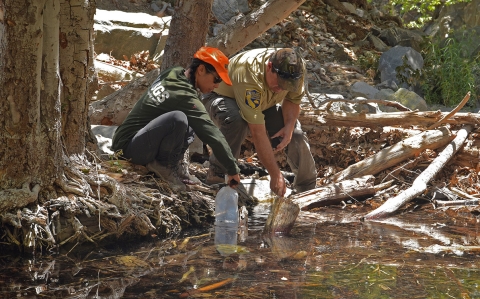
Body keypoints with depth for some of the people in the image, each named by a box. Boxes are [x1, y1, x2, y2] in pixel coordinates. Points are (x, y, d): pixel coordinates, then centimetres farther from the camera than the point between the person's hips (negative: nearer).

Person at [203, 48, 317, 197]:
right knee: (236, 120, -40)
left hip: (263, 104, 6)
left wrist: (289, 127, -25)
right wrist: (275, 175, -42)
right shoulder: (249, 77, -43)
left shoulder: (295, 68, -25)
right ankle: (217, 172, -21)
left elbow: (293, 100, -4)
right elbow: (258, 133, -43)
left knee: (296, 134, -11)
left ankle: (308, 190, 11)